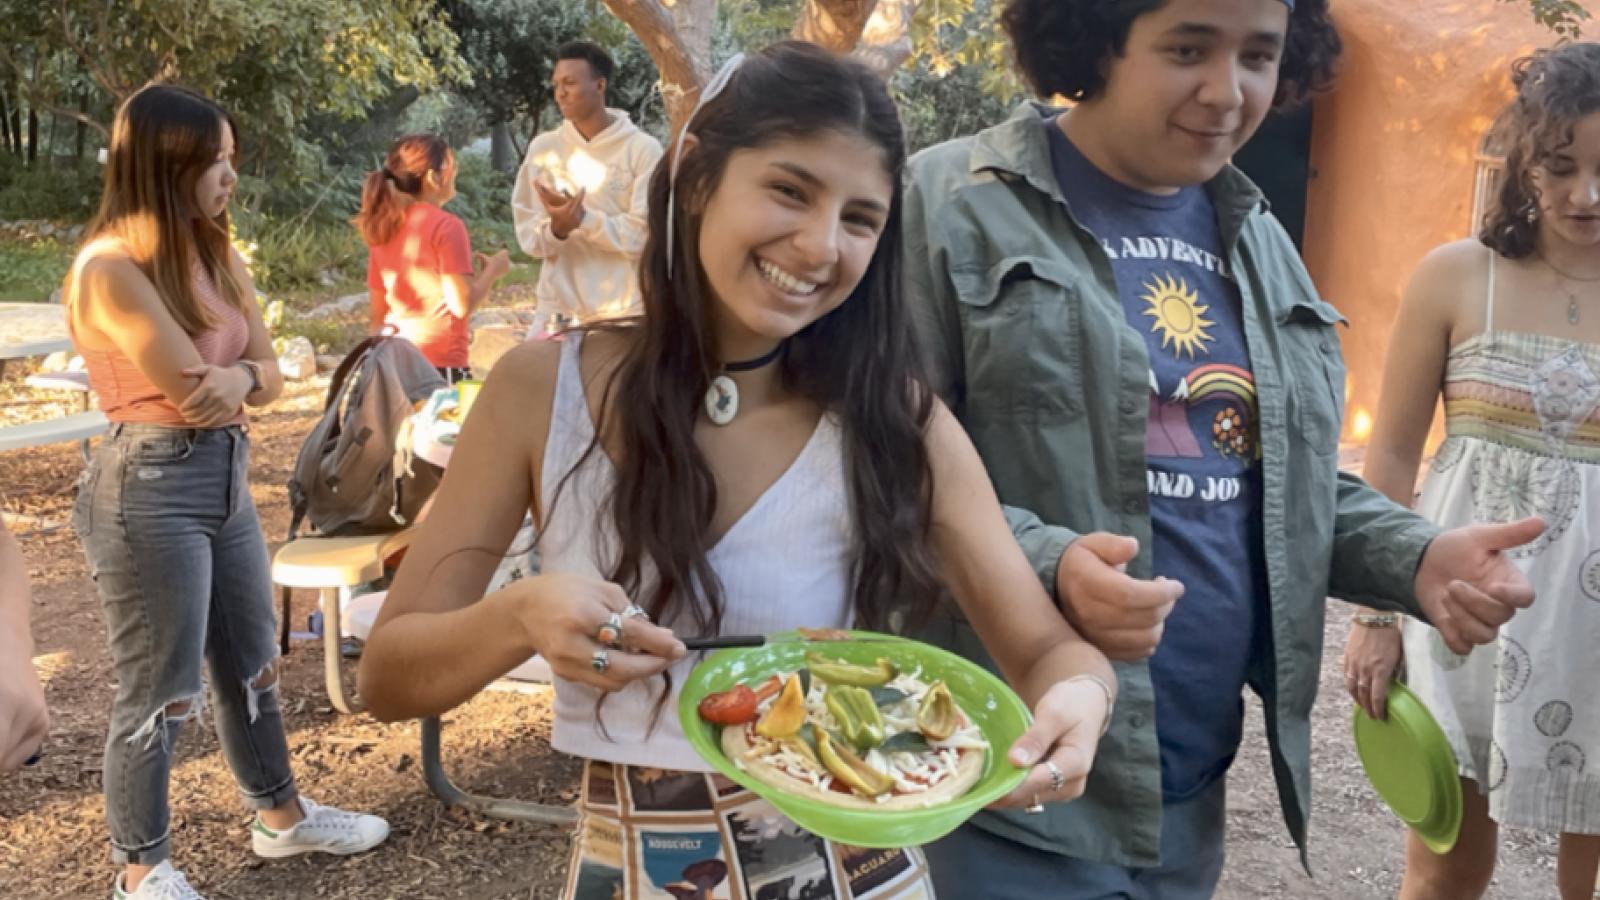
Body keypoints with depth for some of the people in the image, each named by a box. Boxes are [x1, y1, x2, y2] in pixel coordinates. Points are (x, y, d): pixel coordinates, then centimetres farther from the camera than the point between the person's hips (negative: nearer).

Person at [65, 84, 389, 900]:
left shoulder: (215, 258, 8)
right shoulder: (109, 268, -17)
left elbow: (269, 372, 6)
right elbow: (194, 392, -21)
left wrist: (240, 378, -15)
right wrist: (237, 379, -2)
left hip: (227, 475, 8)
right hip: (149, 487, -8)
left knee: (250, 664, 20)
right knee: (159, 692, 3)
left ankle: (281, 817, 38)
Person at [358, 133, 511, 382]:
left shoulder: (383, 228, 10)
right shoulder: (446, 226, -10)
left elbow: (378, 313, 14)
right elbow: (463, 304, -14)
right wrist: (492, 270, 1)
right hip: (440, 363, -7)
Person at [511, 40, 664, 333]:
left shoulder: (643, 149, -3)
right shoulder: (543, 148, 6)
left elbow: (643, 234, -9)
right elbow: (528, 234, 5)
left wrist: (583, 218, -20)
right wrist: (556, 229, -17)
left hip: (623, 313, -3)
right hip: (556, 311, 3)